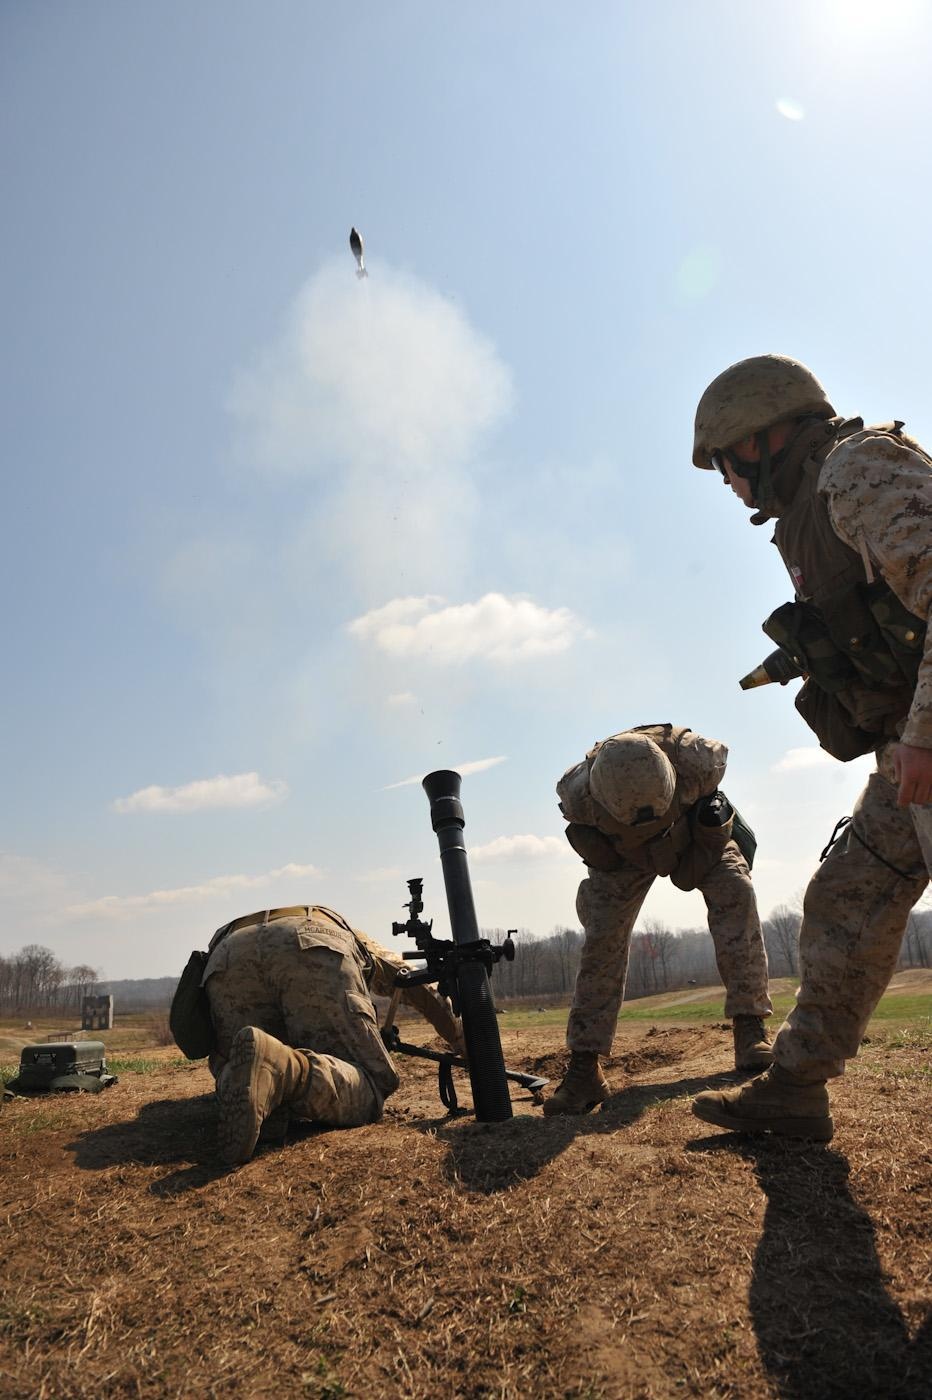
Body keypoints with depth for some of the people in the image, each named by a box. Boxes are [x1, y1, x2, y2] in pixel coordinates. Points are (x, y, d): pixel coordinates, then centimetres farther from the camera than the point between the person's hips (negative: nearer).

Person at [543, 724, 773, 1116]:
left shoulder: (696, 757, -41)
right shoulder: (578, 792, -39)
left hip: (695, 833, 1)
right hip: (622, 851, 0)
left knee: (735, 892, -23)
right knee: (602, 936, -13)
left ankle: (749, 1026, -14)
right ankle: (584, 1068, -8)